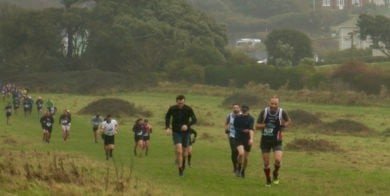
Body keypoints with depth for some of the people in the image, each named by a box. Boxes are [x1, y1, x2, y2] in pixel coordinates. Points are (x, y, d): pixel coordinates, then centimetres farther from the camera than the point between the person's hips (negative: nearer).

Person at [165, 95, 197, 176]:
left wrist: (187, 125, -35)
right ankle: (180, 170, -12)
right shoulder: (172, 109, -10)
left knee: (184, 151, 15)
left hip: (185, 132, 2)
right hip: (176, 133, -2)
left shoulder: (188, 109, -13)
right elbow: (167, 117, 9)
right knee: (179, 151, -18)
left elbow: (194, 119, -16)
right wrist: (167, 128, -4)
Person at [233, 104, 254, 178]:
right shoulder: (237, 118, 1)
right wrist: (243, 130, -14)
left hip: (247, 140, 0)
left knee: (246, 158, 5)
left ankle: (243, 171, 29)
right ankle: (238, 168, 0)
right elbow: (235, 128, 3)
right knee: (241, 153, -24)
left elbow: (251, 129, -20)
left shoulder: (251, 119, -6)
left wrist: (251, 139, -34)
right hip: (239, 139, 0)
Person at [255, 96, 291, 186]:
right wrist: (265, 125, -22)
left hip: (276, 141, -1)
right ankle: (268, 180, 27)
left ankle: (275, 173, 16)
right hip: (265, 140, 1)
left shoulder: (282, 112, -9)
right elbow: (257, 126, -4)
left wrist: (284, 125, -11)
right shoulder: (264, 112, -8)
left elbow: (289, 121, 10)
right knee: (266, 162, 5)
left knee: (278, 160, -17)